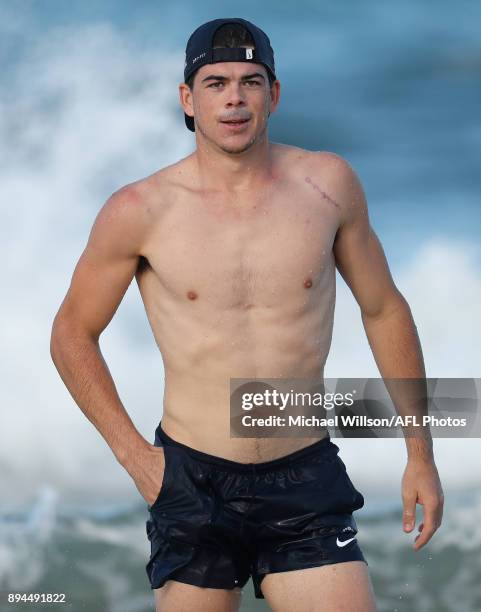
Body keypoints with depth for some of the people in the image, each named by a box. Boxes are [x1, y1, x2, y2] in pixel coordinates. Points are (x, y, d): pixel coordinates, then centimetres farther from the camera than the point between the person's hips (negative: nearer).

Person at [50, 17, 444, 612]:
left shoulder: (328, 184, -1)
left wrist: (421, 455, 11)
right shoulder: (140, 211, -6)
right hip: (193, 484, -1)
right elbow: (72, 335, 7)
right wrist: (131, 452, 0)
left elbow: (383, 309, 12)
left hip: (306, 481, 1)